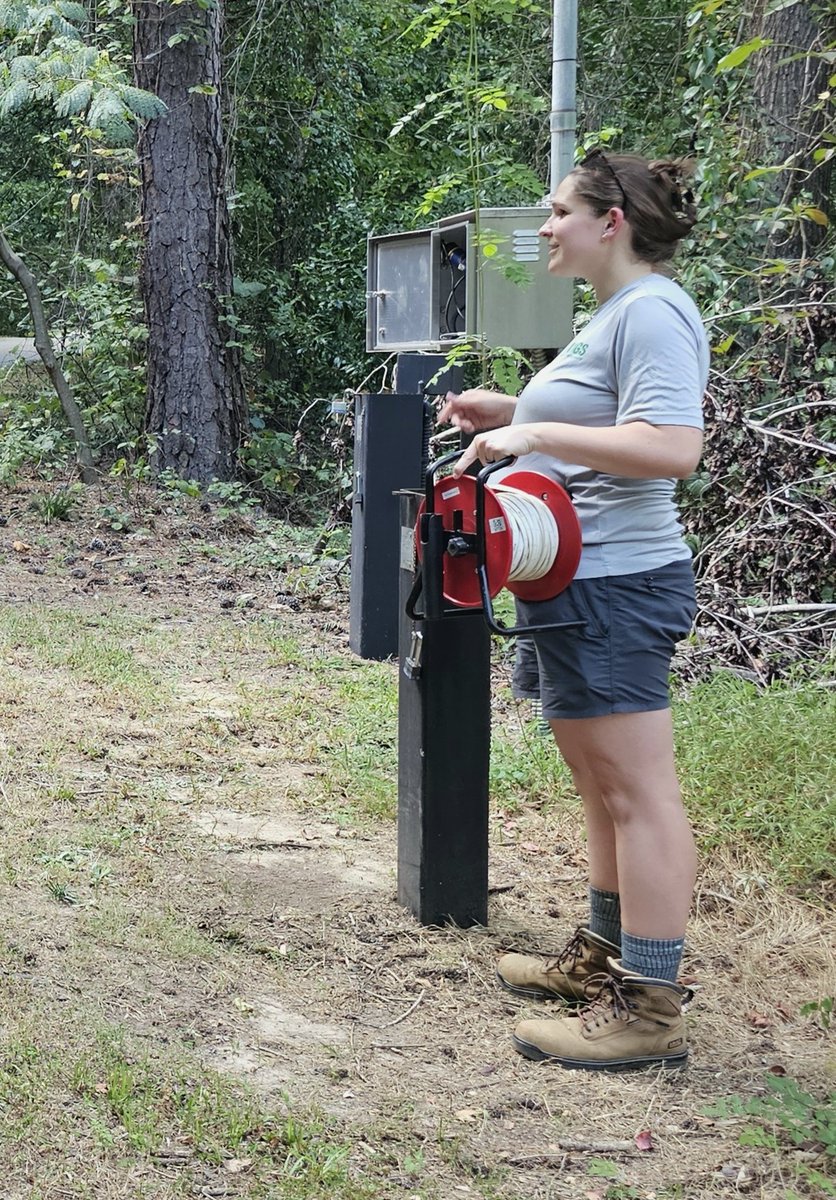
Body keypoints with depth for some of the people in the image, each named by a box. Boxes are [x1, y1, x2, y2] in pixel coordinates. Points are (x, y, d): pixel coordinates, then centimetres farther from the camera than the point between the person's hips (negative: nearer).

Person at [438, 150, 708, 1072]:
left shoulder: (651, 312, -15)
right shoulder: (613, 314, 18)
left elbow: (671, 447, -27)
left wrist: (536, 432, -23)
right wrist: (514, 413, 16)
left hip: (614, 586, -11)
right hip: (584, 583, 11)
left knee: (637, 793, -7)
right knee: (602, 787, 19)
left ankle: (648, 1010, -2)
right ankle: (604, 956, 32)